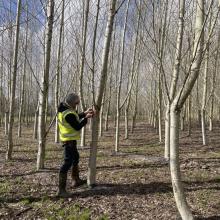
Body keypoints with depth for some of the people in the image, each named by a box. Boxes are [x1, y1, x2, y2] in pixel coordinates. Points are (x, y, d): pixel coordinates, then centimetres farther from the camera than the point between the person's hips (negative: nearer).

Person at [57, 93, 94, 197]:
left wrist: (85, 113, 8)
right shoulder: (69, 114, -27)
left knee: (75, 157, 25)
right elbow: (78, 127, -21)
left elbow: (75, 118, 17)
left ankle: (76, 180, 40)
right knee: (68, 162, -9)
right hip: (69, 141, -11)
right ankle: (61, 189, -6)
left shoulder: (63, 109, 4)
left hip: (68, 139, 11)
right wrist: (86, 118, -11)